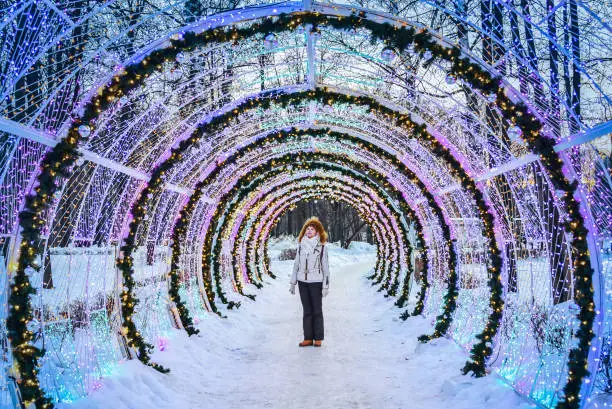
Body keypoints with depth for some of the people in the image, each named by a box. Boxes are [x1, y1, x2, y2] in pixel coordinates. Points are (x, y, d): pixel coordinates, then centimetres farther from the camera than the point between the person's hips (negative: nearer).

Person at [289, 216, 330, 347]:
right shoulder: (301, 245, 8)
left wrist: (326, 286, -7)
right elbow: (296, 264, 12)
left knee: (317, 310, 3)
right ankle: (308, 338, 11)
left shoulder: (322, 247, -3)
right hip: (302, 282, 3)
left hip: (316, 282, -3)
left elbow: (325, 267, -3)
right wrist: (293, 283, 10)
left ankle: (318, 338, 11)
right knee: (307, 311, 7)